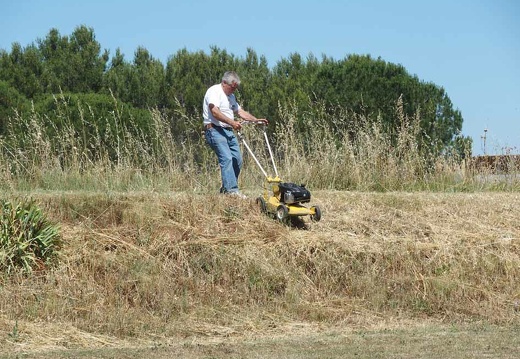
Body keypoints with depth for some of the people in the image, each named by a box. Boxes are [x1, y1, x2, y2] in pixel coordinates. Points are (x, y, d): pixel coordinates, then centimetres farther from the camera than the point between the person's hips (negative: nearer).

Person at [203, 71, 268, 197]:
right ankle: (231, 190, -26)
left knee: (237, 160, 5)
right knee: (227, 158, -20)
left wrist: (256, 120, 13)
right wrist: (232, 123, -26)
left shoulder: (231, 96, 24)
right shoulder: (214, 91, -7)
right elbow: (215, 112, -20)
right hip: (215, 130, -10)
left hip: (229, 131, 10)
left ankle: (225, 189, 14)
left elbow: (240, 111, 27)